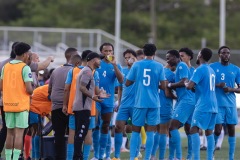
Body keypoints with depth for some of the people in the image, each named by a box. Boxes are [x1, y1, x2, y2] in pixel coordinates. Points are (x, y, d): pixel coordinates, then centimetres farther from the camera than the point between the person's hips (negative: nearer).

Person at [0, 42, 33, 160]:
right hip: (21, 104, -6)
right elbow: (29, 89, -17)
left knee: (10, 132, 12)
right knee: (19, 132, -5)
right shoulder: (25, 68, -11)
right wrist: (31, 92, 5)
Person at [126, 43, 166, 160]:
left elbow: (127, 83, 4)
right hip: (154, 103, -1)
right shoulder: (159, 66, -1)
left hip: (140, 102, 1)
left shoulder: (136, 65, 1)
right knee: (150, 132, 2)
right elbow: (163, 86, -5)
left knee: (136, 131, 9)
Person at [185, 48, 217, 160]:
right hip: (213, 106, 9)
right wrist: (194, 87, 23)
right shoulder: (211, 71, 17)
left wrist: (186, 83, 4)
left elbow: (189, 86, -16)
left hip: (203, 106, -8)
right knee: (209, 132, 9)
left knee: (194, 129, -11)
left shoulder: (200, 70, -9)